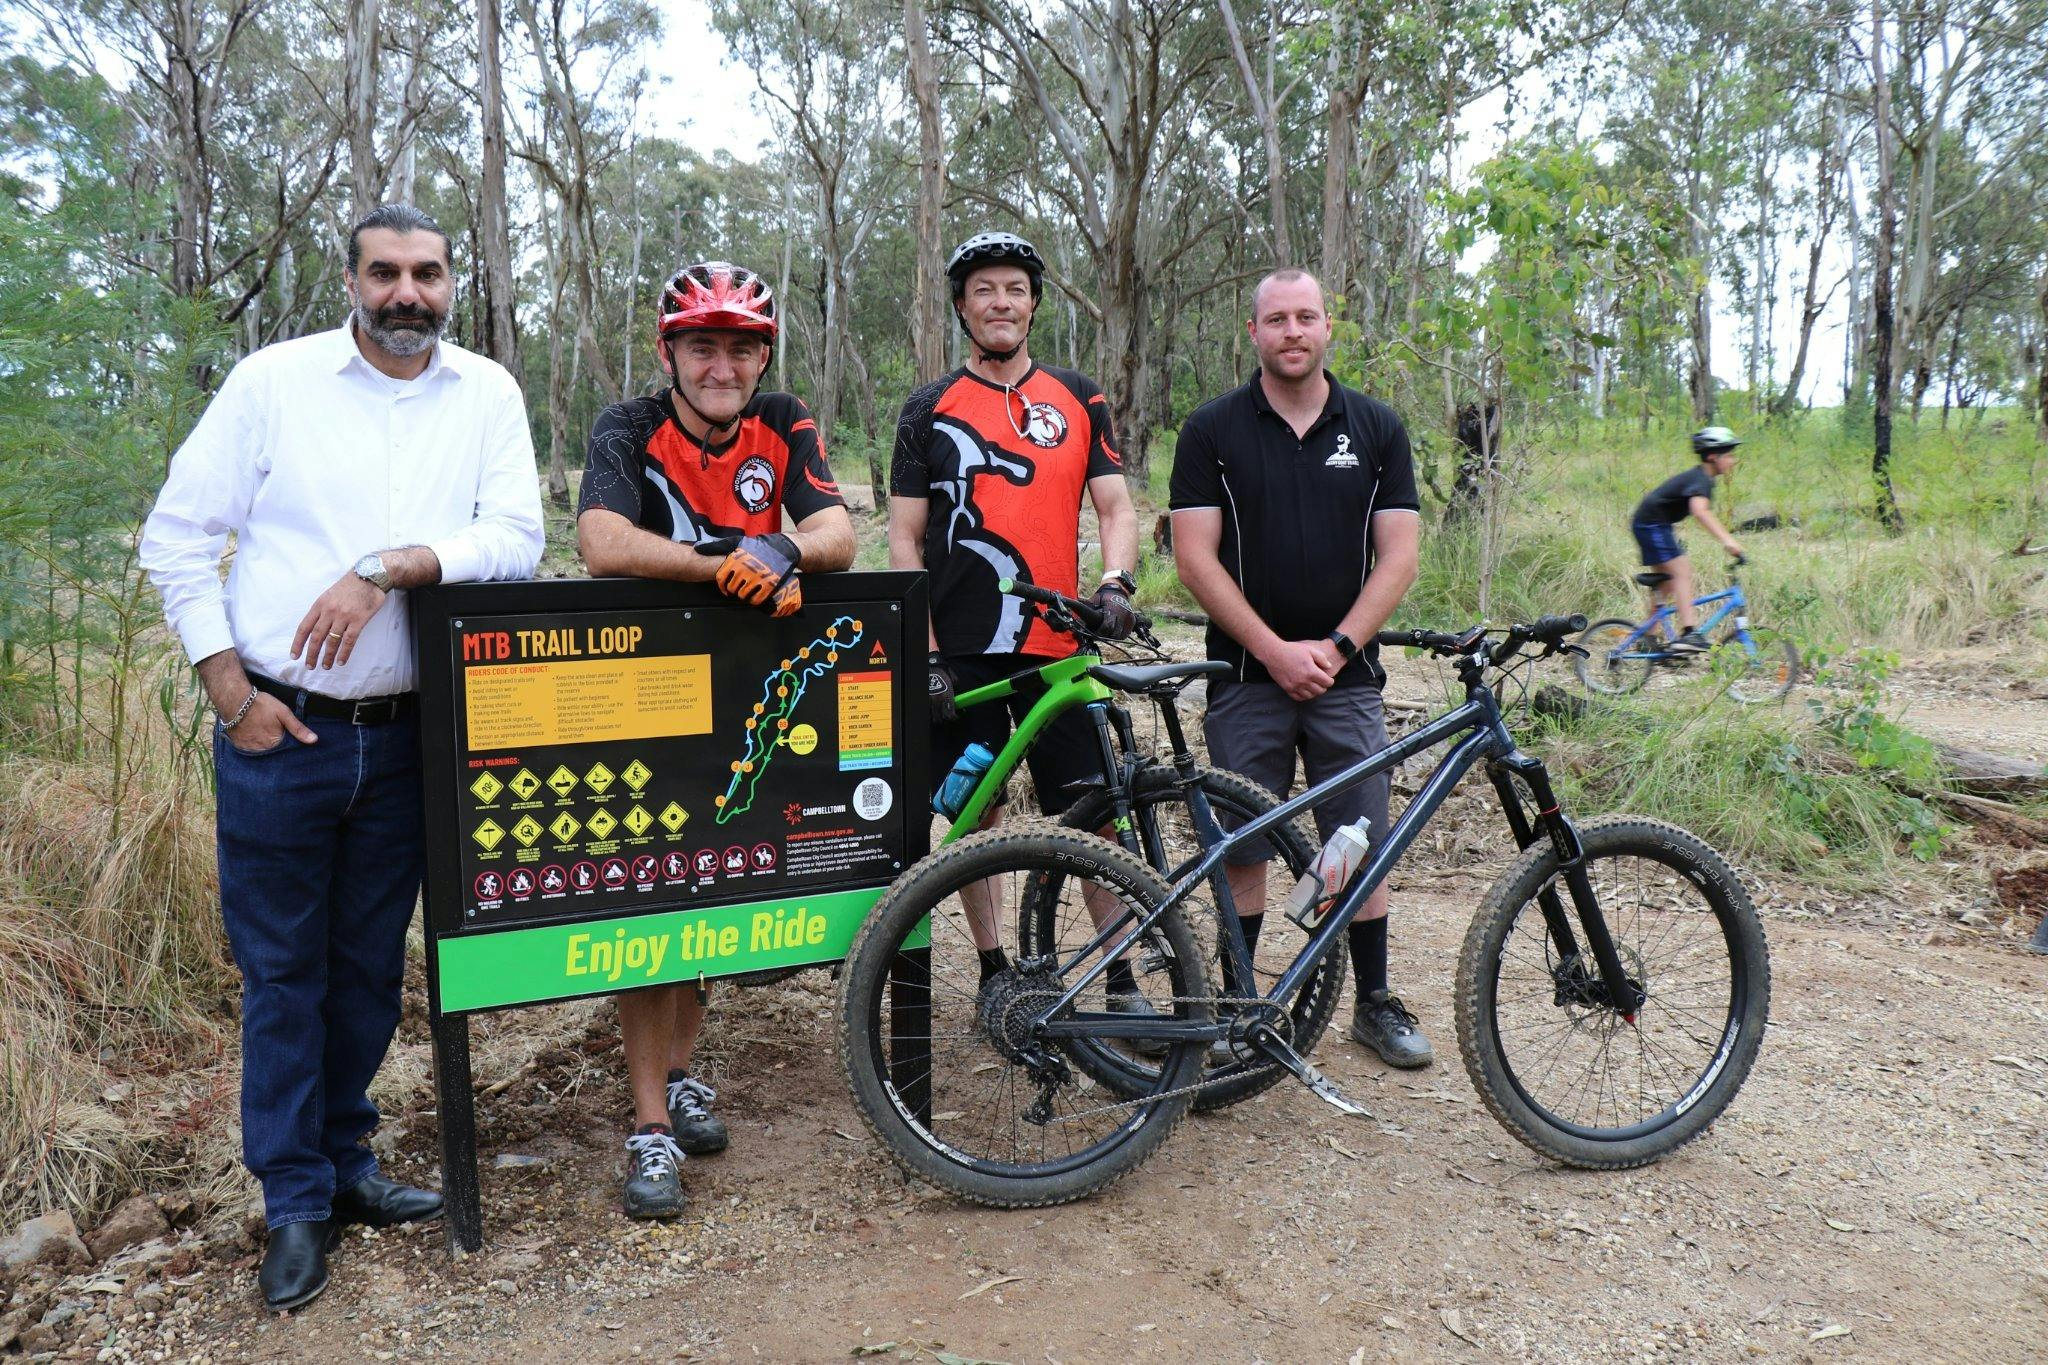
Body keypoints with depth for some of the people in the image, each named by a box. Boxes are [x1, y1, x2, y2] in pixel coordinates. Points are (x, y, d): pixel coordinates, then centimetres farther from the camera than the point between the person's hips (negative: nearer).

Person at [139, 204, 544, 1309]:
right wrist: (230, 690, -5)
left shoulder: (486, 393, 3)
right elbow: (177, 537, 1)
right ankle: (296, 1200, 21)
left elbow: (515, 539, -8)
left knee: (371, 966, 14)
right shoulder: (274, 378, -2)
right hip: (277, 731, -1)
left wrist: (388, 568, -22)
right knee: (282, 969, 7)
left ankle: (344, 1161, 32)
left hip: (405, 737, 2)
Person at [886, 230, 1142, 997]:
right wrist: (925, 654, -5)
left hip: (1055, 645, 1)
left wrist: (1116, 581, -15)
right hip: (961, 651, 0)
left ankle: (1123, 978, 9)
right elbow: (904, 540, 2)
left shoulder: (1078, 400, 9)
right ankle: (993, 968, 23)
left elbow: (1115, 505, 6)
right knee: (974, 815, 7)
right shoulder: (929, 410, 5)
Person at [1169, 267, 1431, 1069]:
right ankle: (1235, 997, 18)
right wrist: (1276, 651, -12)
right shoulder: (1212, 430, 1)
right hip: (1247, 677, -1)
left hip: (1346, 676, 1)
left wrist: (1334, 647, -10)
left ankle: (1375, 1002, 19)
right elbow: (1196, 557, -5)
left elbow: (1398, 555, 2)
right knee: (1243, 847, 3)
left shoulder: (1377, 428, 7)